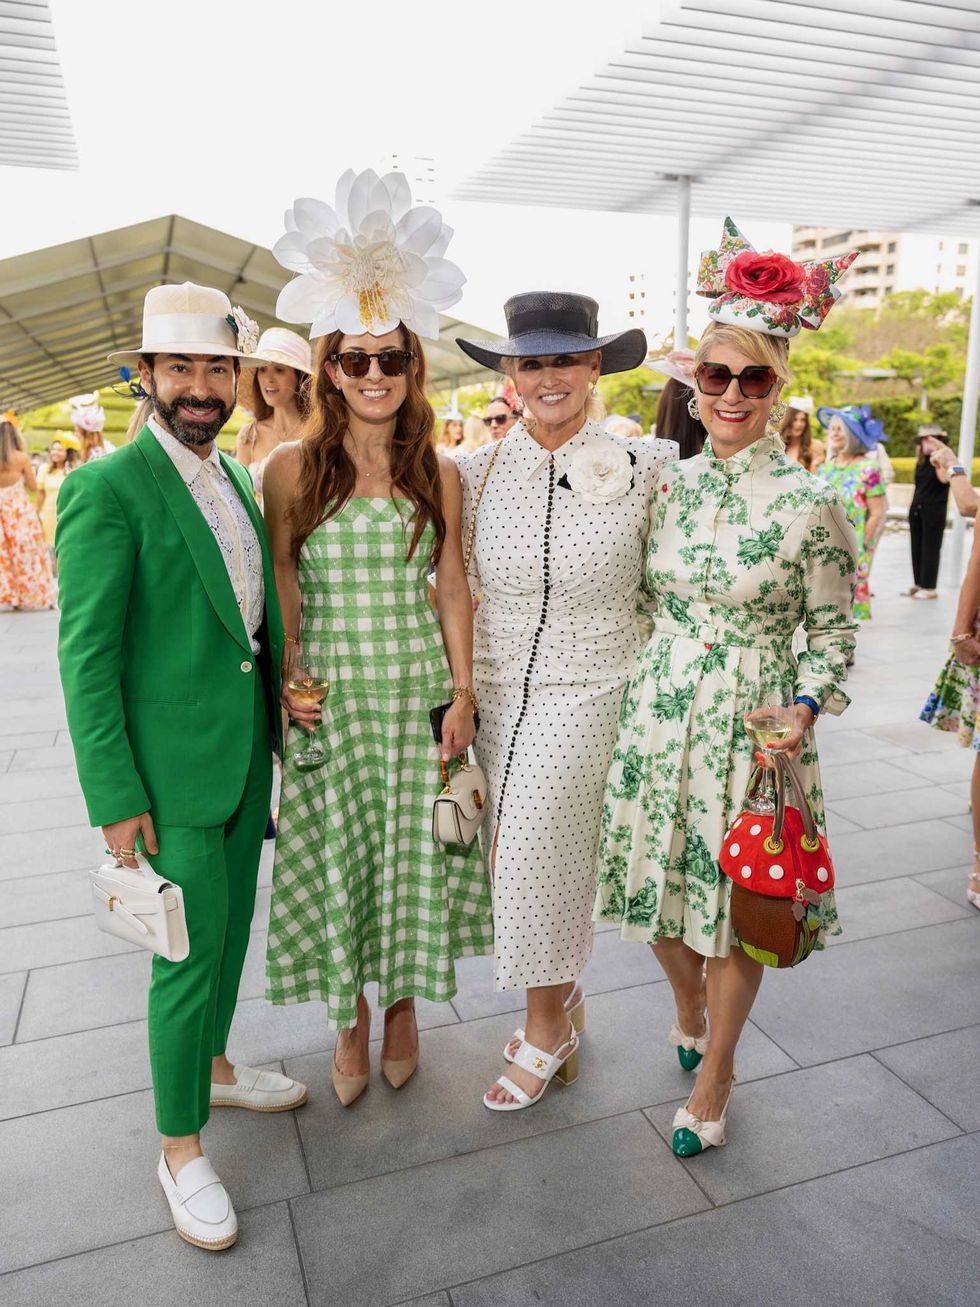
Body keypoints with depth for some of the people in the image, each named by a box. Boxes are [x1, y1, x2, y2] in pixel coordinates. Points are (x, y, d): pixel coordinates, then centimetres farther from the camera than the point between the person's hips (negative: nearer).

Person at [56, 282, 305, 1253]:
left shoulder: (237, 479, 9)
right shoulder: (108, 489, -15)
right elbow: (86, 656, -16)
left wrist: (280, 727, 14)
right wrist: (115, 798, -16)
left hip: (249, 752, 7)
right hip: (173, 764, -7)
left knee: (232, 926, 21)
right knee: (189, 951, 4)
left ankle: (214, 1066, 45)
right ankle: (180, 1147, 26)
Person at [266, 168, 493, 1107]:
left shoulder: (438, 474, 2)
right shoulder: (292, 468, -1)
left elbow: (453, 587, 4)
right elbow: (279, 594, 2)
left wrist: (461, 693, 0)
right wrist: (289, 686, -8)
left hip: (416, 691, 1)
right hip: (327, 696, 0)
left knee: (412, 851, 10)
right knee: (334, 853, 9)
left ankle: (403, 1005, 35)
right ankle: (350, 1020, 32)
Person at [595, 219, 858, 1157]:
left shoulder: (809, 502, -9)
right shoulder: (667, 483, 3)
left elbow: (833, 630, -3)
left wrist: (806, 709, -17)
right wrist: (645, 685, 7)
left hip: (752, 723, -3)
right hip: (658, 715, 4)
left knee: (736, 906, 9)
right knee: (660, 883, 16)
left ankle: (715, 1072, 35)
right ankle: (689, 1005, 49)